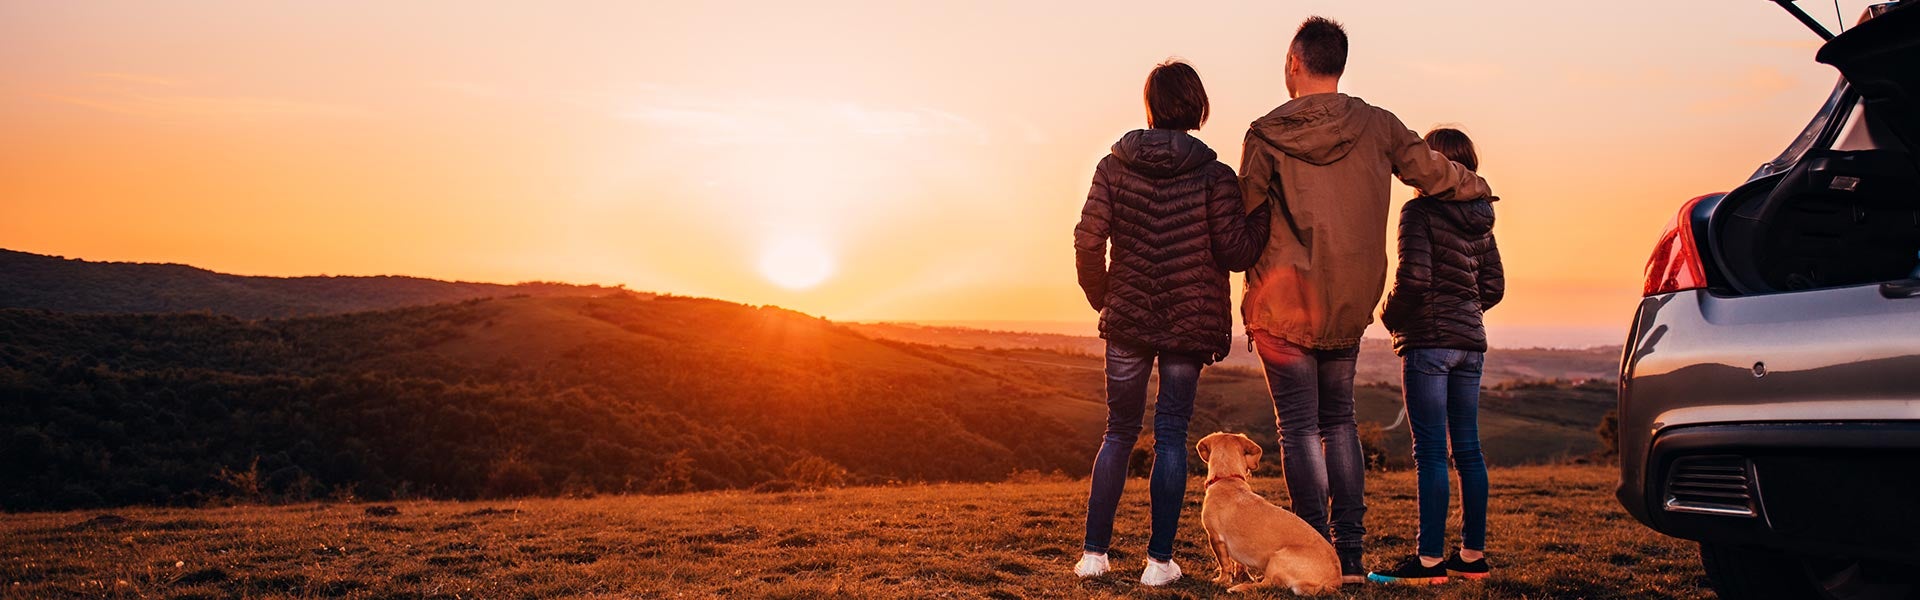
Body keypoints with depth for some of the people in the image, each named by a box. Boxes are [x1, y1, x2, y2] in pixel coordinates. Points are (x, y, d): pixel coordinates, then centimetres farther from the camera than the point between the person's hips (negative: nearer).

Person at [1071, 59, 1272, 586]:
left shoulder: (1114, 167, -2)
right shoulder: (1214, 176, -6)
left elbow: (1088, 240, -6)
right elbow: (1236, 252, -9)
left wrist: (1101, 297, 8)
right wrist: (1264, 209, 3)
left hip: (1127, 320, 1)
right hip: (1190, 324, -1)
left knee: (1119, 433, 14)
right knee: (1171, 436, 7)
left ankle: (1094, 552, 13)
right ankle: (1159, 560, 9)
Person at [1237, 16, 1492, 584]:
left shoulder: (1266, 133, -6)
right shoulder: (1376, 126, 1)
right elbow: (1435, 174, 11)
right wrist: (1477, 186, 32)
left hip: (1282, 303, -3)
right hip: (1348, 308, 4)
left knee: (1299, 428, 2)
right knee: (1339, 422, 15)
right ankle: (1351, 554, 15)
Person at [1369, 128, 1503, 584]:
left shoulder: (1421, 212, -10)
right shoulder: (1479, 220, 12)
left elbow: (1413, 278, -18)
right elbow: (1493, 287, 14)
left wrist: (1390, 317, -3)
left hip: (1428, 341, -7)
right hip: (1470, 341, 7)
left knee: (1431, 452, -6)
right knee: (1467, 450, 11)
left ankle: (1430, 559, -4)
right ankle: (1473, 554, 17)